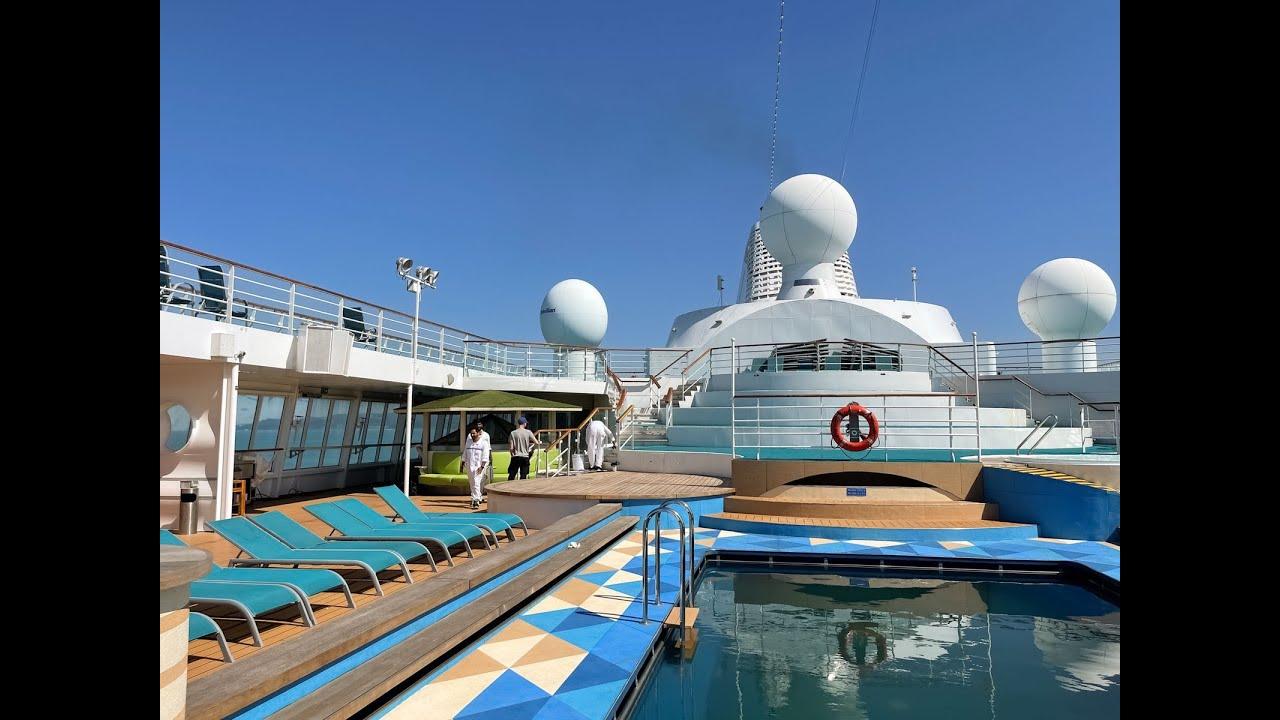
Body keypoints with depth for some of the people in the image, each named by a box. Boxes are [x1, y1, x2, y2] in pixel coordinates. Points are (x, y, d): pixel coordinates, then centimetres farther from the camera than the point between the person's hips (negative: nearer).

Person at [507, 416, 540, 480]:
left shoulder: (513, 433, -2)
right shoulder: (528, 432, -3)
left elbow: (511, 448, -4)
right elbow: (537, 443, -8)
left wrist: (512, 455, 12)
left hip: (515, 457, 0)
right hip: (525, 457, 0)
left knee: (511, 476, 6)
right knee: (523, 477, 4)